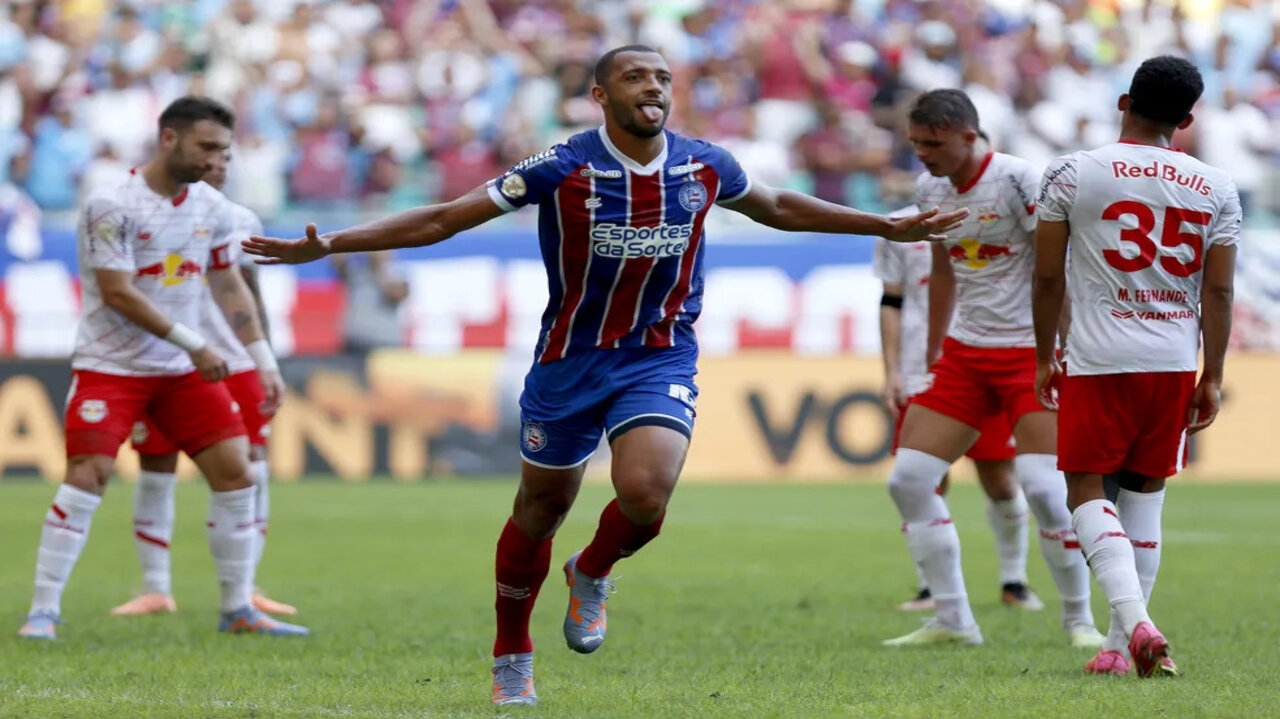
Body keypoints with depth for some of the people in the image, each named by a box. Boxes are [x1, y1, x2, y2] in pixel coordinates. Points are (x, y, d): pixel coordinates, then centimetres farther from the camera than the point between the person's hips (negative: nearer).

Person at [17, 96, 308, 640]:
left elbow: (229, 288, 14)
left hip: (182, 369, 6)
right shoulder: (112, 206, -15)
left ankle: (239, 610, 8)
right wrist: (193, 344, -20)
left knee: (236, 472, -2)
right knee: (87, 476, -16)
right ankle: (43, 611, -9)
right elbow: (117, 293, -19)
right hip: (110, 365, -6)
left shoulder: (211, 206, 5)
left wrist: (264, 360, 8)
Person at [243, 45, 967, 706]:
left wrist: (889, 227, 21)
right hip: (570, 359, -1)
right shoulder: (562, 168, -15)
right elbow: (441, 220, -11)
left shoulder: (705, 166, -5)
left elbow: (779, 207, 17)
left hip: (663, 359, 1)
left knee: (645, 493, -23)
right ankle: (512, 658, 33)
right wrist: (326, 245, -19)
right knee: (542, 509, 10)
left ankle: (592, 575, 12)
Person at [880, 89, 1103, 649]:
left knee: (1043, 488, -17)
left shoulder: (1016, 181, -16)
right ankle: (952, 620, 6)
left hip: (1030, 351, -7)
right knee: (908, 480, -2)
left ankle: (1079, 620, 0)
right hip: (965, 351, 7)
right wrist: (932, 354, 21)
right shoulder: (929, 188, 6)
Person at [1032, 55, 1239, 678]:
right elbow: (1218, 291, 3)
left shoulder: (1071, 174, -3)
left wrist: (1044, 357, 11)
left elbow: (1047, 276, 0)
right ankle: (1121, 645, 13)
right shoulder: (1215, 189, 4)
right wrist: (1212, 378, 9)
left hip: (1098, 361, -3)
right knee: (1145, 494, 12)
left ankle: (1134, 620, -19)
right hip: (1174, 363, 3)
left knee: (1087, 488, 3)